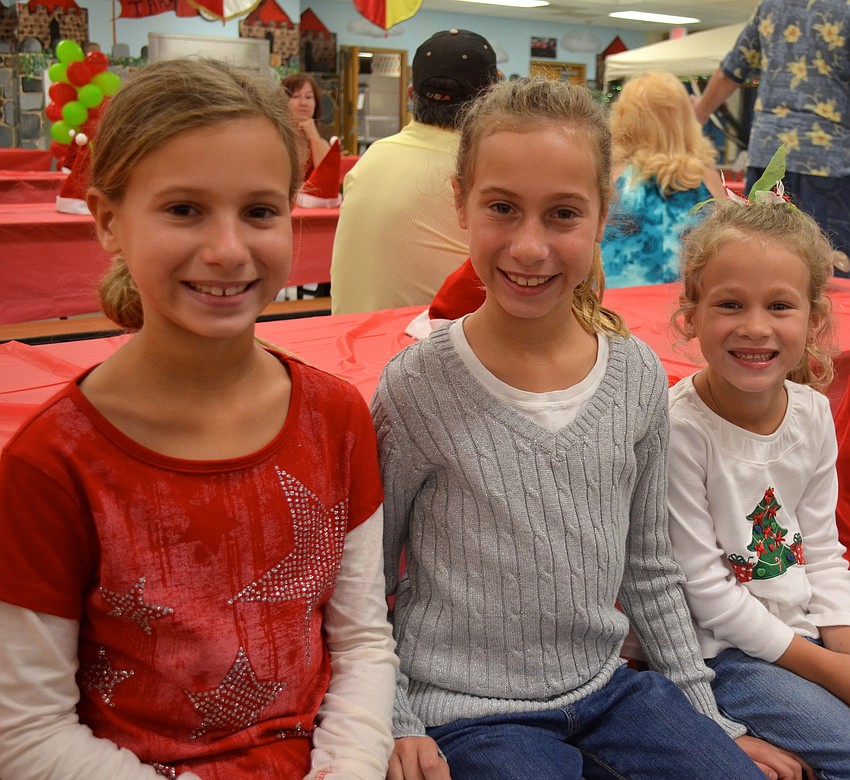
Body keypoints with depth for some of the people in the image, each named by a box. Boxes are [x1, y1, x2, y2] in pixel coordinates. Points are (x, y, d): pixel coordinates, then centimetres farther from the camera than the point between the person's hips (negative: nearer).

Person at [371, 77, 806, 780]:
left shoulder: (639, 376, -3)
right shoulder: (417, 386, -16)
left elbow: (651, 572, 8)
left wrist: (710, 721, 10)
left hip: (608, 689, 4)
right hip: (470, 716, -4)